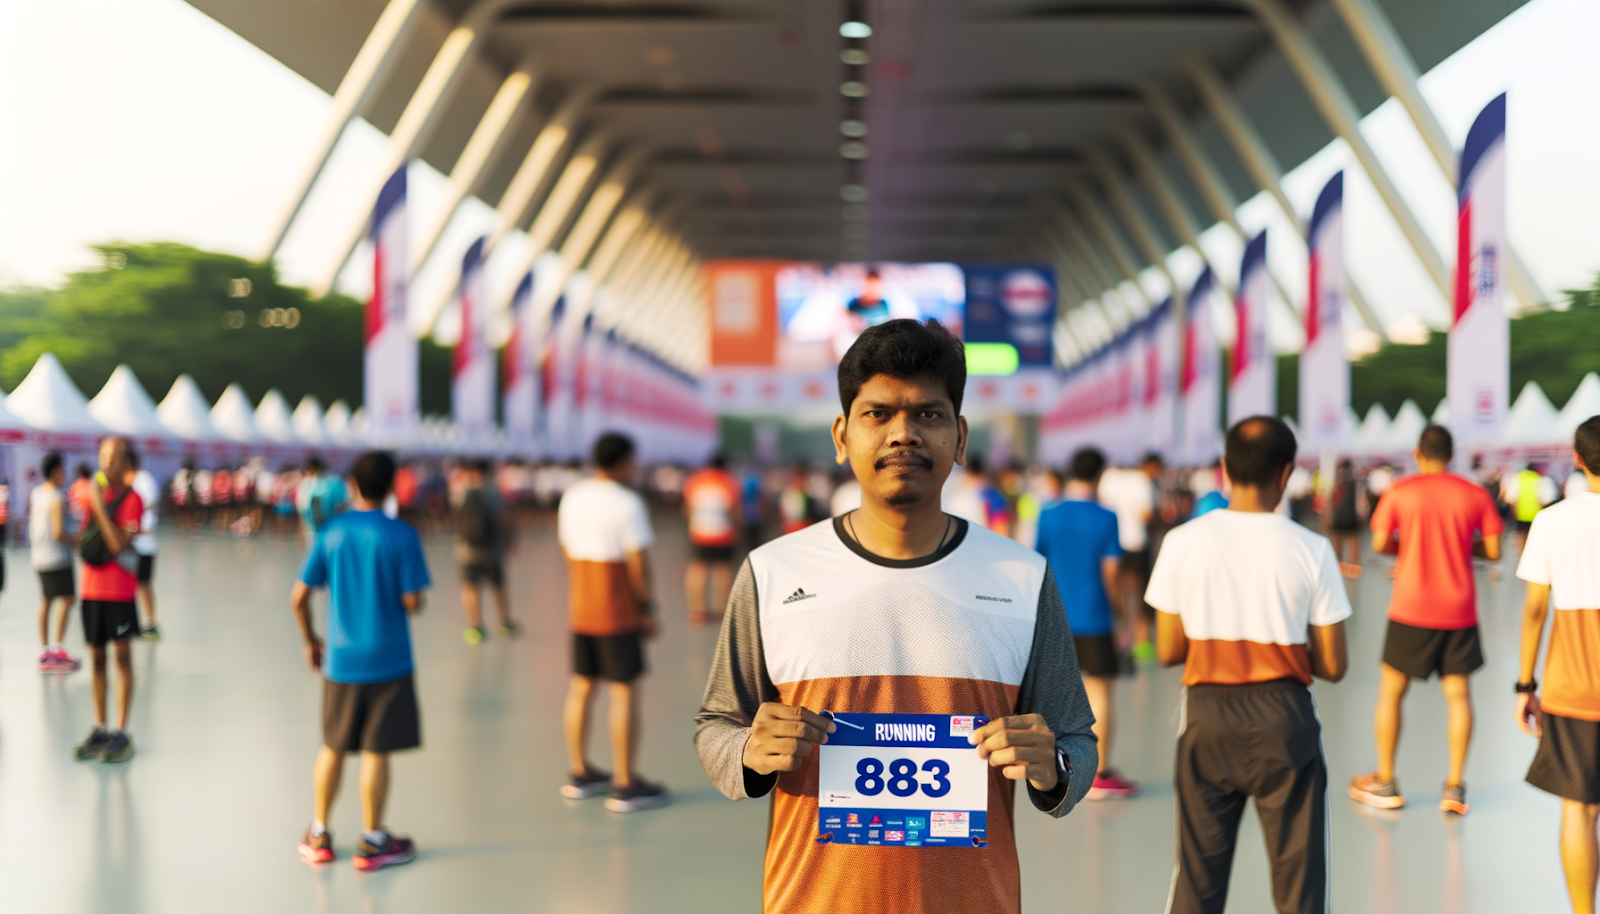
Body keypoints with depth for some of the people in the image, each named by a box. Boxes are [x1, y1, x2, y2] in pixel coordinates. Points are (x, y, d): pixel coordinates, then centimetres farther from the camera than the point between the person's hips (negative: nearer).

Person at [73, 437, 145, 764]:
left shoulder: (131, 499, -8)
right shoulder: (94, 493, 11)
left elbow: (118, 544, -20)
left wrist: (99, 507, -20)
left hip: (120, 590, -6)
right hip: (92, 587, 6)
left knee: (122, 655, -2)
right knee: (96, 657, 8)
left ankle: (122, 734, 0)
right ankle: (99, 730, 15)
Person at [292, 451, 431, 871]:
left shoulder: (331, 532, 0)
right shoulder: (401, 536, -10)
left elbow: (299, 598, 1)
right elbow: (412, 602, -13)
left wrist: (310, 640, 16)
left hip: (339, 659, 4)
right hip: (387, 660, -3)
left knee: (332, 747, 16)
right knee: (375, 750, 3)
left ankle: (318, 836, 26)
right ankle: (371, 842, 11)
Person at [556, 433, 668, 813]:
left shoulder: (572, 496, 8)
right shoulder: (627, 503, -15)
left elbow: (568, 549, 13)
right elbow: (636, 561, -16)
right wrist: (647, 608, -7)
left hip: (580, 608, 8)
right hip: (619, 611, -8)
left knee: (582, 686, 14)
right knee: (625, 691, -3)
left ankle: (579, 773, 23)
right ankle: (625, 785, -1)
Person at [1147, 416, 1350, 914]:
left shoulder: (1183, 542, -6)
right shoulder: (1311, 549, -8)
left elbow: (1167, 652, 0)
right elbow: (1332, 667, -4)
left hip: (1206, 715, 1)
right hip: (1283, 719, -1)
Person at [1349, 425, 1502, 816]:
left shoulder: (1399, 491, -4)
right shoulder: (1475, 495, 1)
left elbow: (1379, 543, -5)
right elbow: (1492, 550, 1)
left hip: (1411, 610, -2)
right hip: (1459, 612, 2)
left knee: (1391, 691, 9)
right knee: (1458, 694, 7)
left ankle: (1385, 783, 15)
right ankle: (1454, 787, 4)